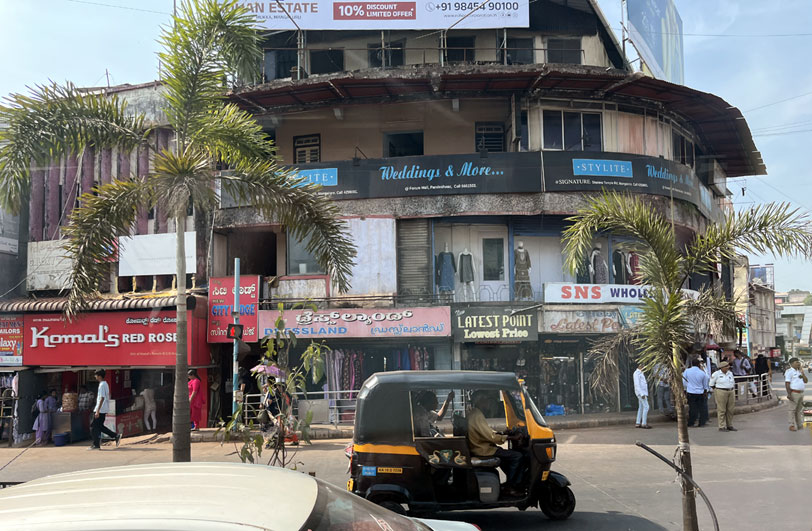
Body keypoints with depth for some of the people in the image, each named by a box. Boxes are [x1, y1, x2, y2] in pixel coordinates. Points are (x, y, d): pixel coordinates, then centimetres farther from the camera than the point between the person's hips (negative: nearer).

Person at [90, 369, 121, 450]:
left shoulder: (102, 385, -15)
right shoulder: (105, 384, 14)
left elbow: (102, 398, -22)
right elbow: (108, 397, 20)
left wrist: (97, 411, -23)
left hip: (100, 410, -10)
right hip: (104, 410, 10)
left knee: (94, 426, -1)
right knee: (100, 426, 14)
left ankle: (96, 445, 2)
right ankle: (116, 435, 8)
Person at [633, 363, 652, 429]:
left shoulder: (641, 373, 17)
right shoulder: (636, 373, -14)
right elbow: (637, 384, -20)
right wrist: (642, 394, -25)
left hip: (643, 392, 10)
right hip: (640, 392, -10)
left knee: (641, 407, 9)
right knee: (646, 407, -11)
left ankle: (638, 423, 12)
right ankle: (644, 424, -11)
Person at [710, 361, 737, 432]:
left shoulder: (730, 373, 11)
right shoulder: (716, 374, -5)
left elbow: (733, 383, 22)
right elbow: (711, 384, 3)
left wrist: (733, 391, 17)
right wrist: (715, 390, 4)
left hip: (731, 392, 6)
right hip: (721, 393, -6)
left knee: (730, 410, 8)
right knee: (721, 410, -4)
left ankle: (730, 426, 17)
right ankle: (722, 427, -1)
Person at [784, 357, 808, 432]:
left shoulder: (799, 371, 16)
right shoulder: (789, 371, -8)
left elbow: (806, 381, 12)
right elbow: (787, 383, -15)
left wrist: (802, 373, 0)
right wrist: (789, 394, -21)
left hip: (801, 393, 8)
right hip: (794, 393, -8)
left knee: (800, 410, 12)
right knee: (793, 409, -5)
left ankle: (800, 424, 19)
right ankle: (792, 425, -2)